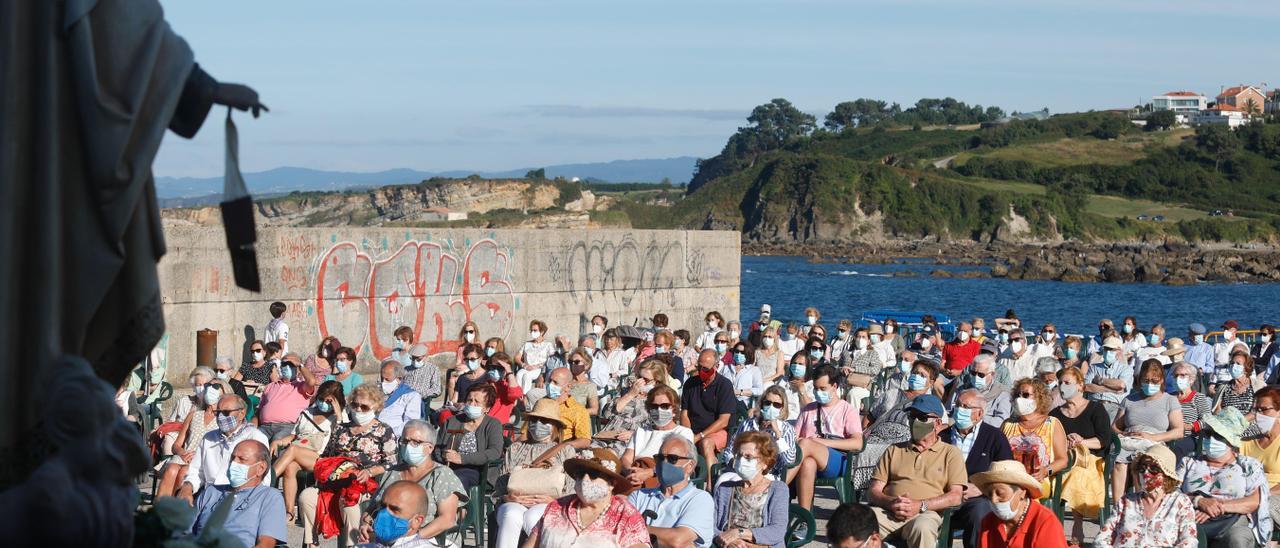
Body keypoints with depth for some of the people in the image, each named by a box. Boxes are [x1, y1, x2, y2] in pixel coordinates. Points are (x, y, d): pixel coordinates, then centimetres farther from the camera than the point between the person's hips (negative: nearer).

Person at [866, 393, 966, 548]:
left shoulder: (950, 453, 18)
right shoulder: (894, 450, 27)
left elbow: (955, 496, 4)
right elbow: (873, 492, 15)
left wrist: (920, 505, -10)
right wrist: (891, 502, -8)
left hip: (925, 514, -2)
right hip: (888, 511, 2)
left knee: (922, 527, -40)